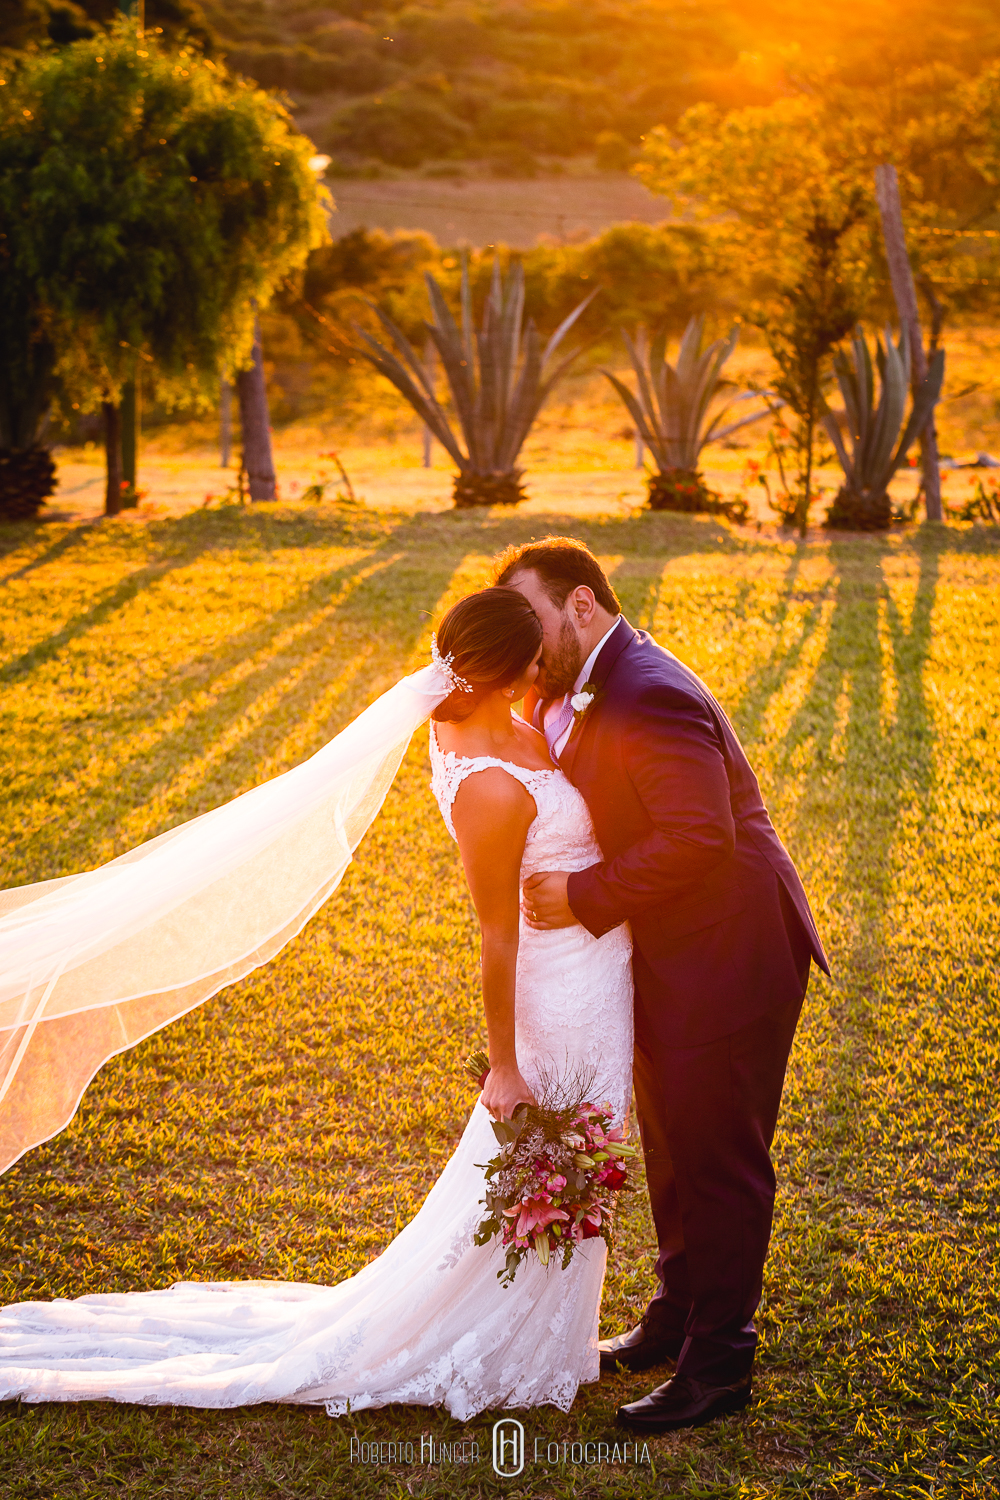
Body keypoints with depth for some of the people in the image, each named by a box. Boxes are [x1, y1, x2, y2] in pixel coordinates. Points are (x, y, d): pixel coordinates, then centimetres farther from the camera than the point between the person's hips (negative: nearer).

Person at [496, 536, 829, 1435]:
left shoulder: (647, 698, -25)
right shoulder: (577, 694, 8)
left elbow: (698, 835, -31)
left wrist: (584, 897, -26)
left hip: (728, 957, -10)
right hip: (671, 960, 10)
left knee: (718, 1161, 1)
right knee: (673, 1149, 22)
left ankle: (719, 1364, 14)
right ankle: (679, 1318, 38)